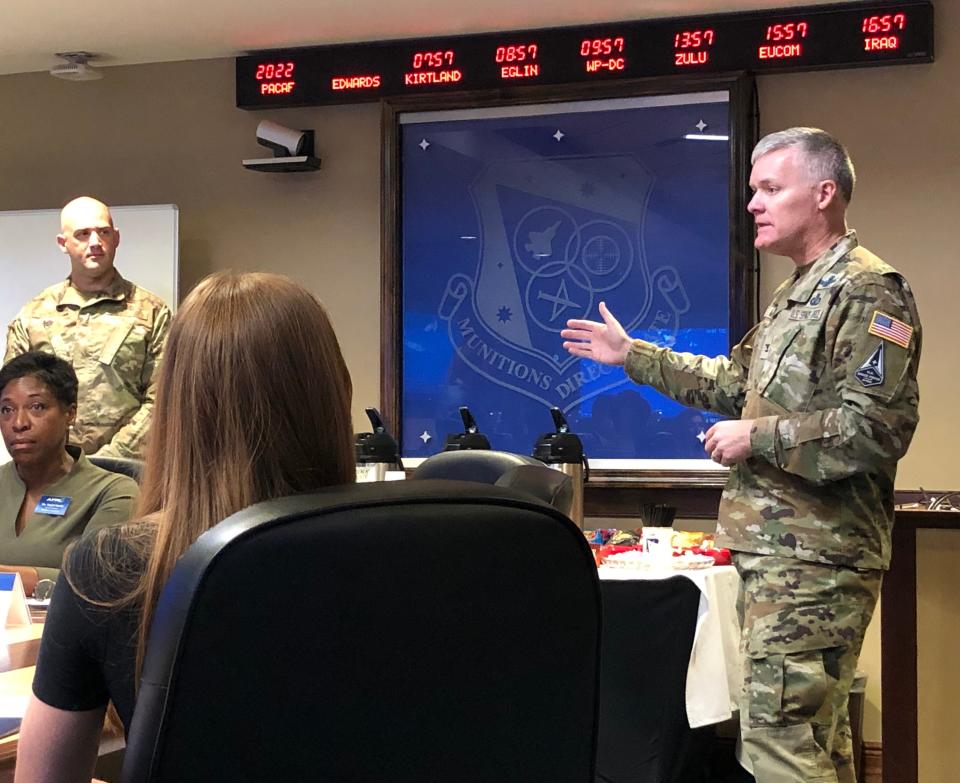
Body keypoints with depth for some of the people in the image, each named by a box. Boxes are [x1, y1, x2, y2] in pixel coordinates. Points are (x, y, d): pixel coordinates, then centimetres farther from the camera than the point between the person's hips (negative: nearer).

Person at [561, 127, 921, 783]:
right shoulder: (799, 292, 18)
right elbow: (737, 381, 27)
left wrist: (755, 437, -17)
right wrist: (632, 355, 26)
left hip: (814, 556, -10)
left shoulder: (868, 292, -14)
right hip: (778, 547, 10)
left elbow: (876, 429, -24)